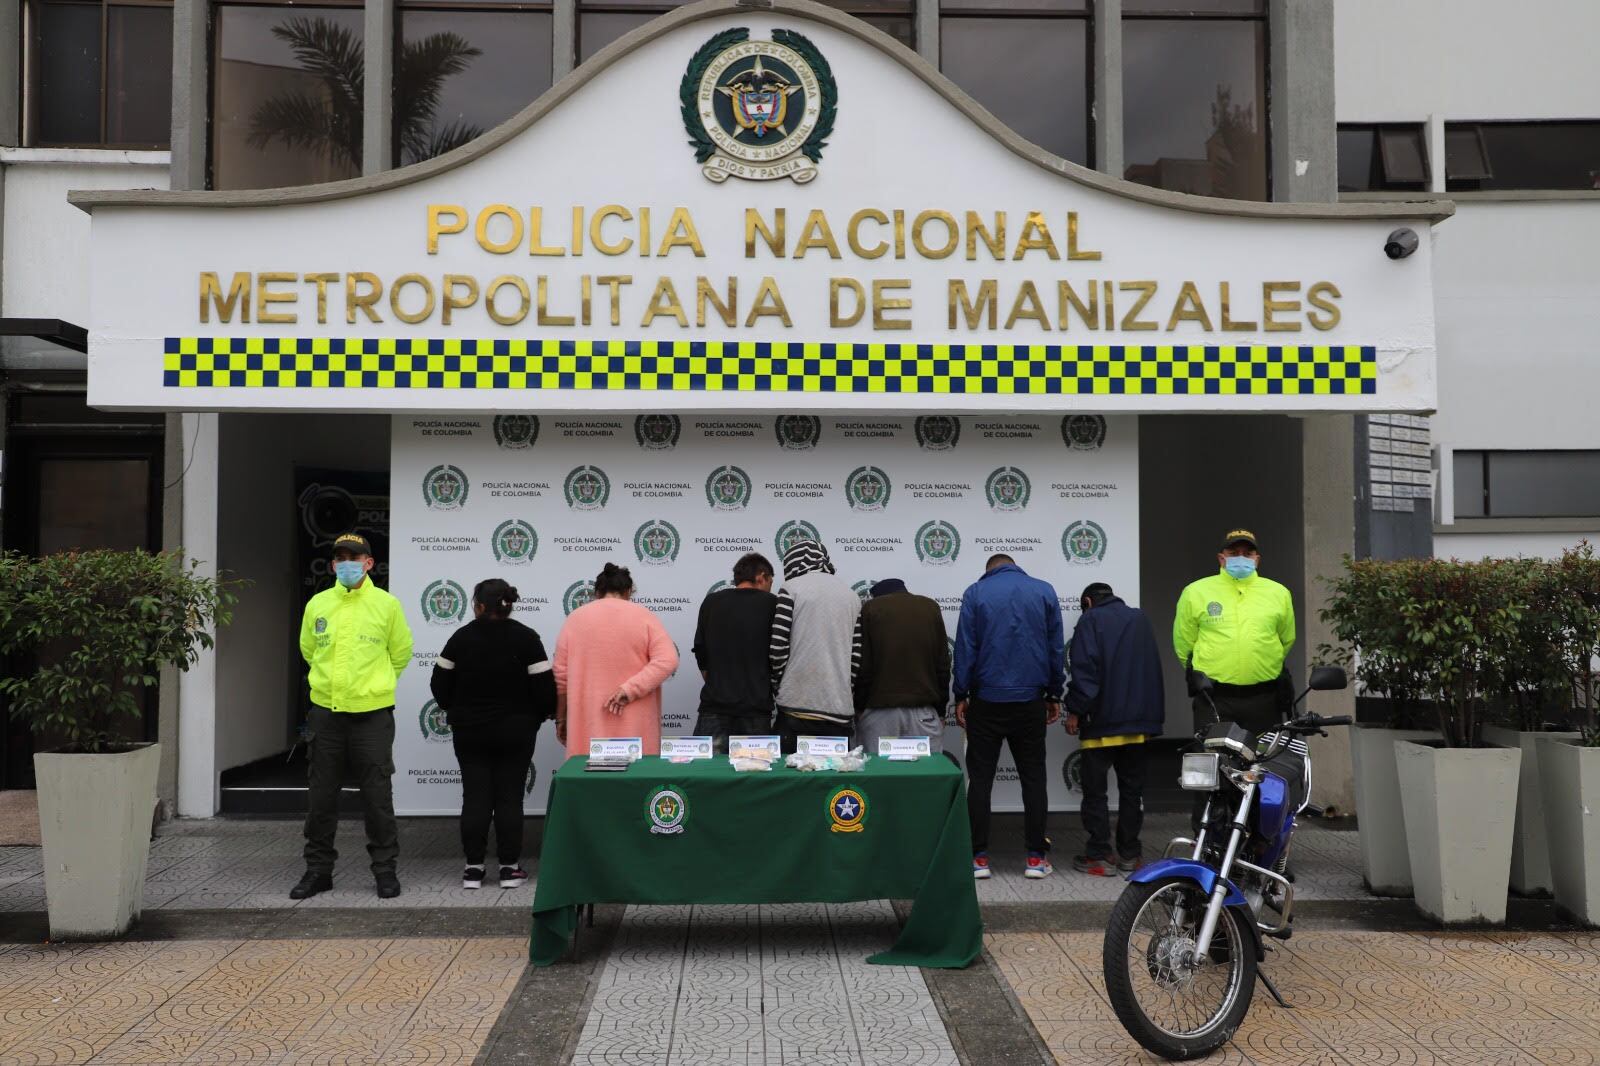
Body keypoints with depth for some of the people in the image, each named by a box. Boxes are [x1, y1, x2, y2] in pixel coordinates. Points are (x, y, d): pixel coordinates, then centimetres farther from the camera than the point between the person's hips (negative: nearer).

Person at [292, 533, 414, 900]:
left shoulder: (387, 604, -3)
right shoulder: (318, 604, 4)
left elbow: (400, 652, 10)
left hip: (372, 714, -2)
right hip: (326, 712, 3)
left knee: (377, 796, 2)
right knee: (321, 796, 9)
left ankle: (385, 868, 14)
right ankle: (318, 868, 22)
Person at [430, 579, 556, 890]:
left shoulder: (461, 637, -4)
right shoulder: (526, 638, -9)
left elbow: (440, 683, 2)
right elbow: (544, 686, -11)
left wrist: (454, 709, 19)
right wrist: (544, 713, 7)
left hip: (469, 730, 1)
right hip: (515, 731, -1)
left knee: (475, 797, 5)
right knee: (509, 797, 5)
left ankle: (474, 868, 7)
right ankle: (509, 867, 6)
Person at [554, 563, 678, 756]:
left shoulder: (575, 619, 5)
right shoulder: (644, 616, 3)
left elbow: (560, 675, 6)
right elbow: (668, 660, -10)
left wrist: (561, 718, 15)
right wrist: (631, 689, -12)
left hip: (589, 726, 1)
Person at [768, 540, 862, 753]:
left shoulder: (792, 589, -1)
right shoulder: (852, 596, 13)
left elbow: (778, 647, -7)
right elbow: (857, 656, 9)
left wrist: (778, 686, 8)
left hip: (798, 706, -4)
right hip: (841, 709, 4)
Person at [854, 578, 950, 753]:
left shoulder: (869, 609, 3)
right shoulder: (931, 608, 10)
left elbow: (862, 666, -2)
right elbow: (943, 665, 8)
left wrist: (859, 707, 6)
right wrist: (940, 710, 13)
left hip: (878, 711, -1)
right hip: (923, 711, 2)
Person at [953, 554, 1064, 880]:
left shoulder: (975, 593, -1)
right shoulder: (1044, 591, 4)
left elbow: (965, 648, -4)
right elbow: (1056, 648, 6)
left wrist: (961, 696, 2)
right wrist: (1055, 695, 13)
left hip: (987, 700, -1)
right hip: (1031, 701, 1)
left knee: (980, 778, 5)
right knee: (1033, 777, 9)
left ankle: (979, 857, 4)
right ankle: (1036, 857, 10)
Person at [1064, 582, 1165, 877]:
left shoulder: (1091, 620, -3)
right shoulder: (1140, 619, 17)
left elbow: (1084, 669, -14)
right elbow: (1154, 668, 20)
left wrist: (1075, 710, -11)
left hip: (1102, 720, -6)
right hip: (1139, 721, 6)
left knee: (1095, 790, 0)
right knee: (1132, 789, 12)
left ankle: (1099, 856, -3)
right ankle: (1130, 854, 14)